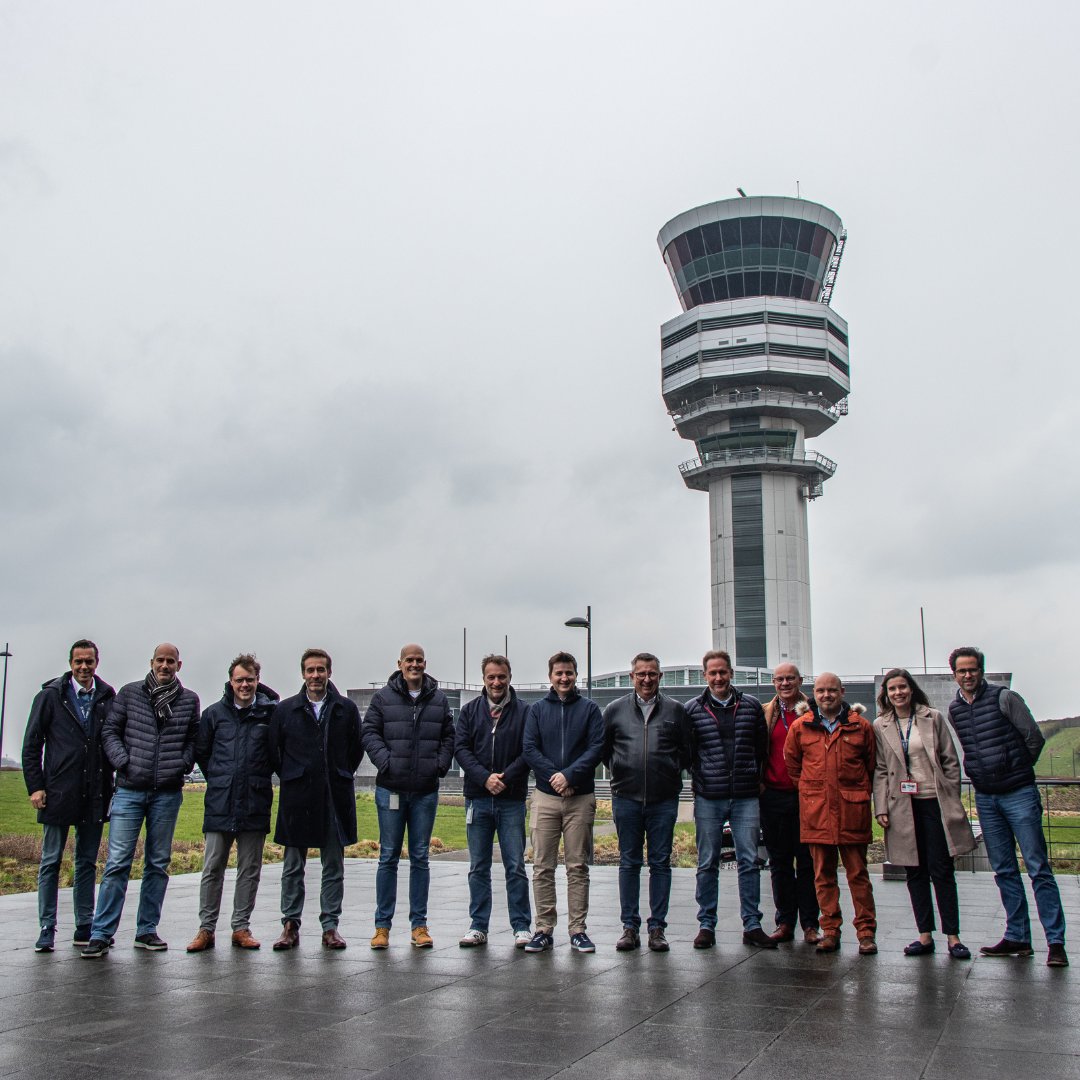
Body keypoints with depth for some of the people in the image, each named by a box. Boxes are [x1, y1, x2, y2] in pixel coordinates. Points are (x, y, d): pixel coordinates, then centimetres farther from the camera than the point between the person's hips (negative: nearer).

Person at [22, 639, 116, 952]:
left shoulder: (108, 697, 4)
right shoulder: (50, 695, 0)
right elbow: (31, 744, 1)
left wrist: (112, 781, 2)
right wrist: (35, 786, -5)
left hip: (94, 795, 2)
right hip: (58, 794, -2)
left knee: (87, 862, 10)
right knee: (50, 862, 4)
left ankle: (85, 928, 17)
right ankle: (46, 930, 10)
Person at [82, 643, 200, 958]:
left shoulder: (189, 700, 7)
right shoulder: (129, 693, 5)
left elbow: (194, 739, 11)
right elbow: (110, 731, 6)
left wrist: (182, 766, -5)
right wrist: (123, 762, -7)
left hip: (167, 793, 2)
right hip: (130, 790, -2)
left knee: (158, 864, 8)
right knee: (117, 863, -5)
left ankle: (147, 930, 17)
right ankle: (101, 934, 0)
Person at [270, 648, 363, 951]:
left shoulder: (347, 709, 4)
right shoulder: (285, 709, 4)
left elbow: (357, 749, 12)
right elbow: (273, 750, 11)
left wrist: (340, 777, 8)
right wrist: (290, 779, 8)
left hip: (335, 798, 0)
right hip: (297, 800, 0)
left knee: (333, 866, 5)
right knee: (293, 866, 6)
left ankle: (330, 926, 13)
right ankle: (290, 926, 15)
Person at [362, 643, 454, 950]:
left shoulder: (439, 700, 8)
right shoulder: (383, 697, 2)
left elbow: (449, 737, 11)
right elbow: (370, 733, -1)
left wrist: (440, 764, -4)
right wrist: (386, 762, -14)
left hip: (426, 791, 2)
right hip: (390, 789, -2)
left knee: (420, 858, 8)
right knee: (388, 857, 4)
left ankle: (418, 924, 15)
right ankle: (382, 925, 12)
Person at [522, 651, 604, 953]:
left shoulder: (589, 708, 7)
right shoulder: (537, 709, 10)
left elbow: (597, 747, -4)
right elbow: (530, 749, 1)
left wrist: (569, 775, -15)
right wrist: (553, 775, -13)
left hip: (581, 797, -1)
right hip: (545, 796, 1)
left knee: (578, 867, 4)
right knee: (542, 867, 2)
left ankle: (578, 930, 10)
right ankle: (544, 929, 9)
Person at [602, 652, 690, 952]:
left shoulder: (675, 710, 5)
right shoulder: (615, 710, 6)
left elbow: (686, 751, 12)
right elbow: (603, 748, 16)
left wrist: (670, 771, 5)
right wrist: (620, 771, 10)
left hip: (664, 799, 0)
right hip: (626, 798, 1)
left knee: (660, 863, 4)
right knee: (629, 863, 6)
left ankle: (657, 927, 11)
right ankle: (630, 927, 12)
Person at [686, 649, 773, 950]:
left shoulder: (752, 706, 6)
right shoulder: (693, 709, 2)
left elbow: (762, 746, 12)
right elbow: (686, 752, 6)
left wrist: (756, 779, 8)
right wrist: (701, 778, 1)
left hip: (746, 797, 1)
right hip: (708, 799, -1)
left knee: (749, 861, 4)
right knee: (707, 863, 5)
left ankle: (752, 925, 12)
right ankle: (706, 925, 14)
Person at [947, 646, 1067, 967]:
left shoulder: (1004, 698, -7)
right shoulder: (954, 710, 8)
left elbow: (1034, 738, -2)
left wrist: (1016, 771, 7)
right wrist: (981, 774, 13)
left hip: (1019, 793, -5)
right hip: (985, 798, 5)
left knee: (1038, 867, -5)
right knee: (1004, 871, 9)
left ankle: (1056, 941, -2)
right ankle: (1017, 937, 15)